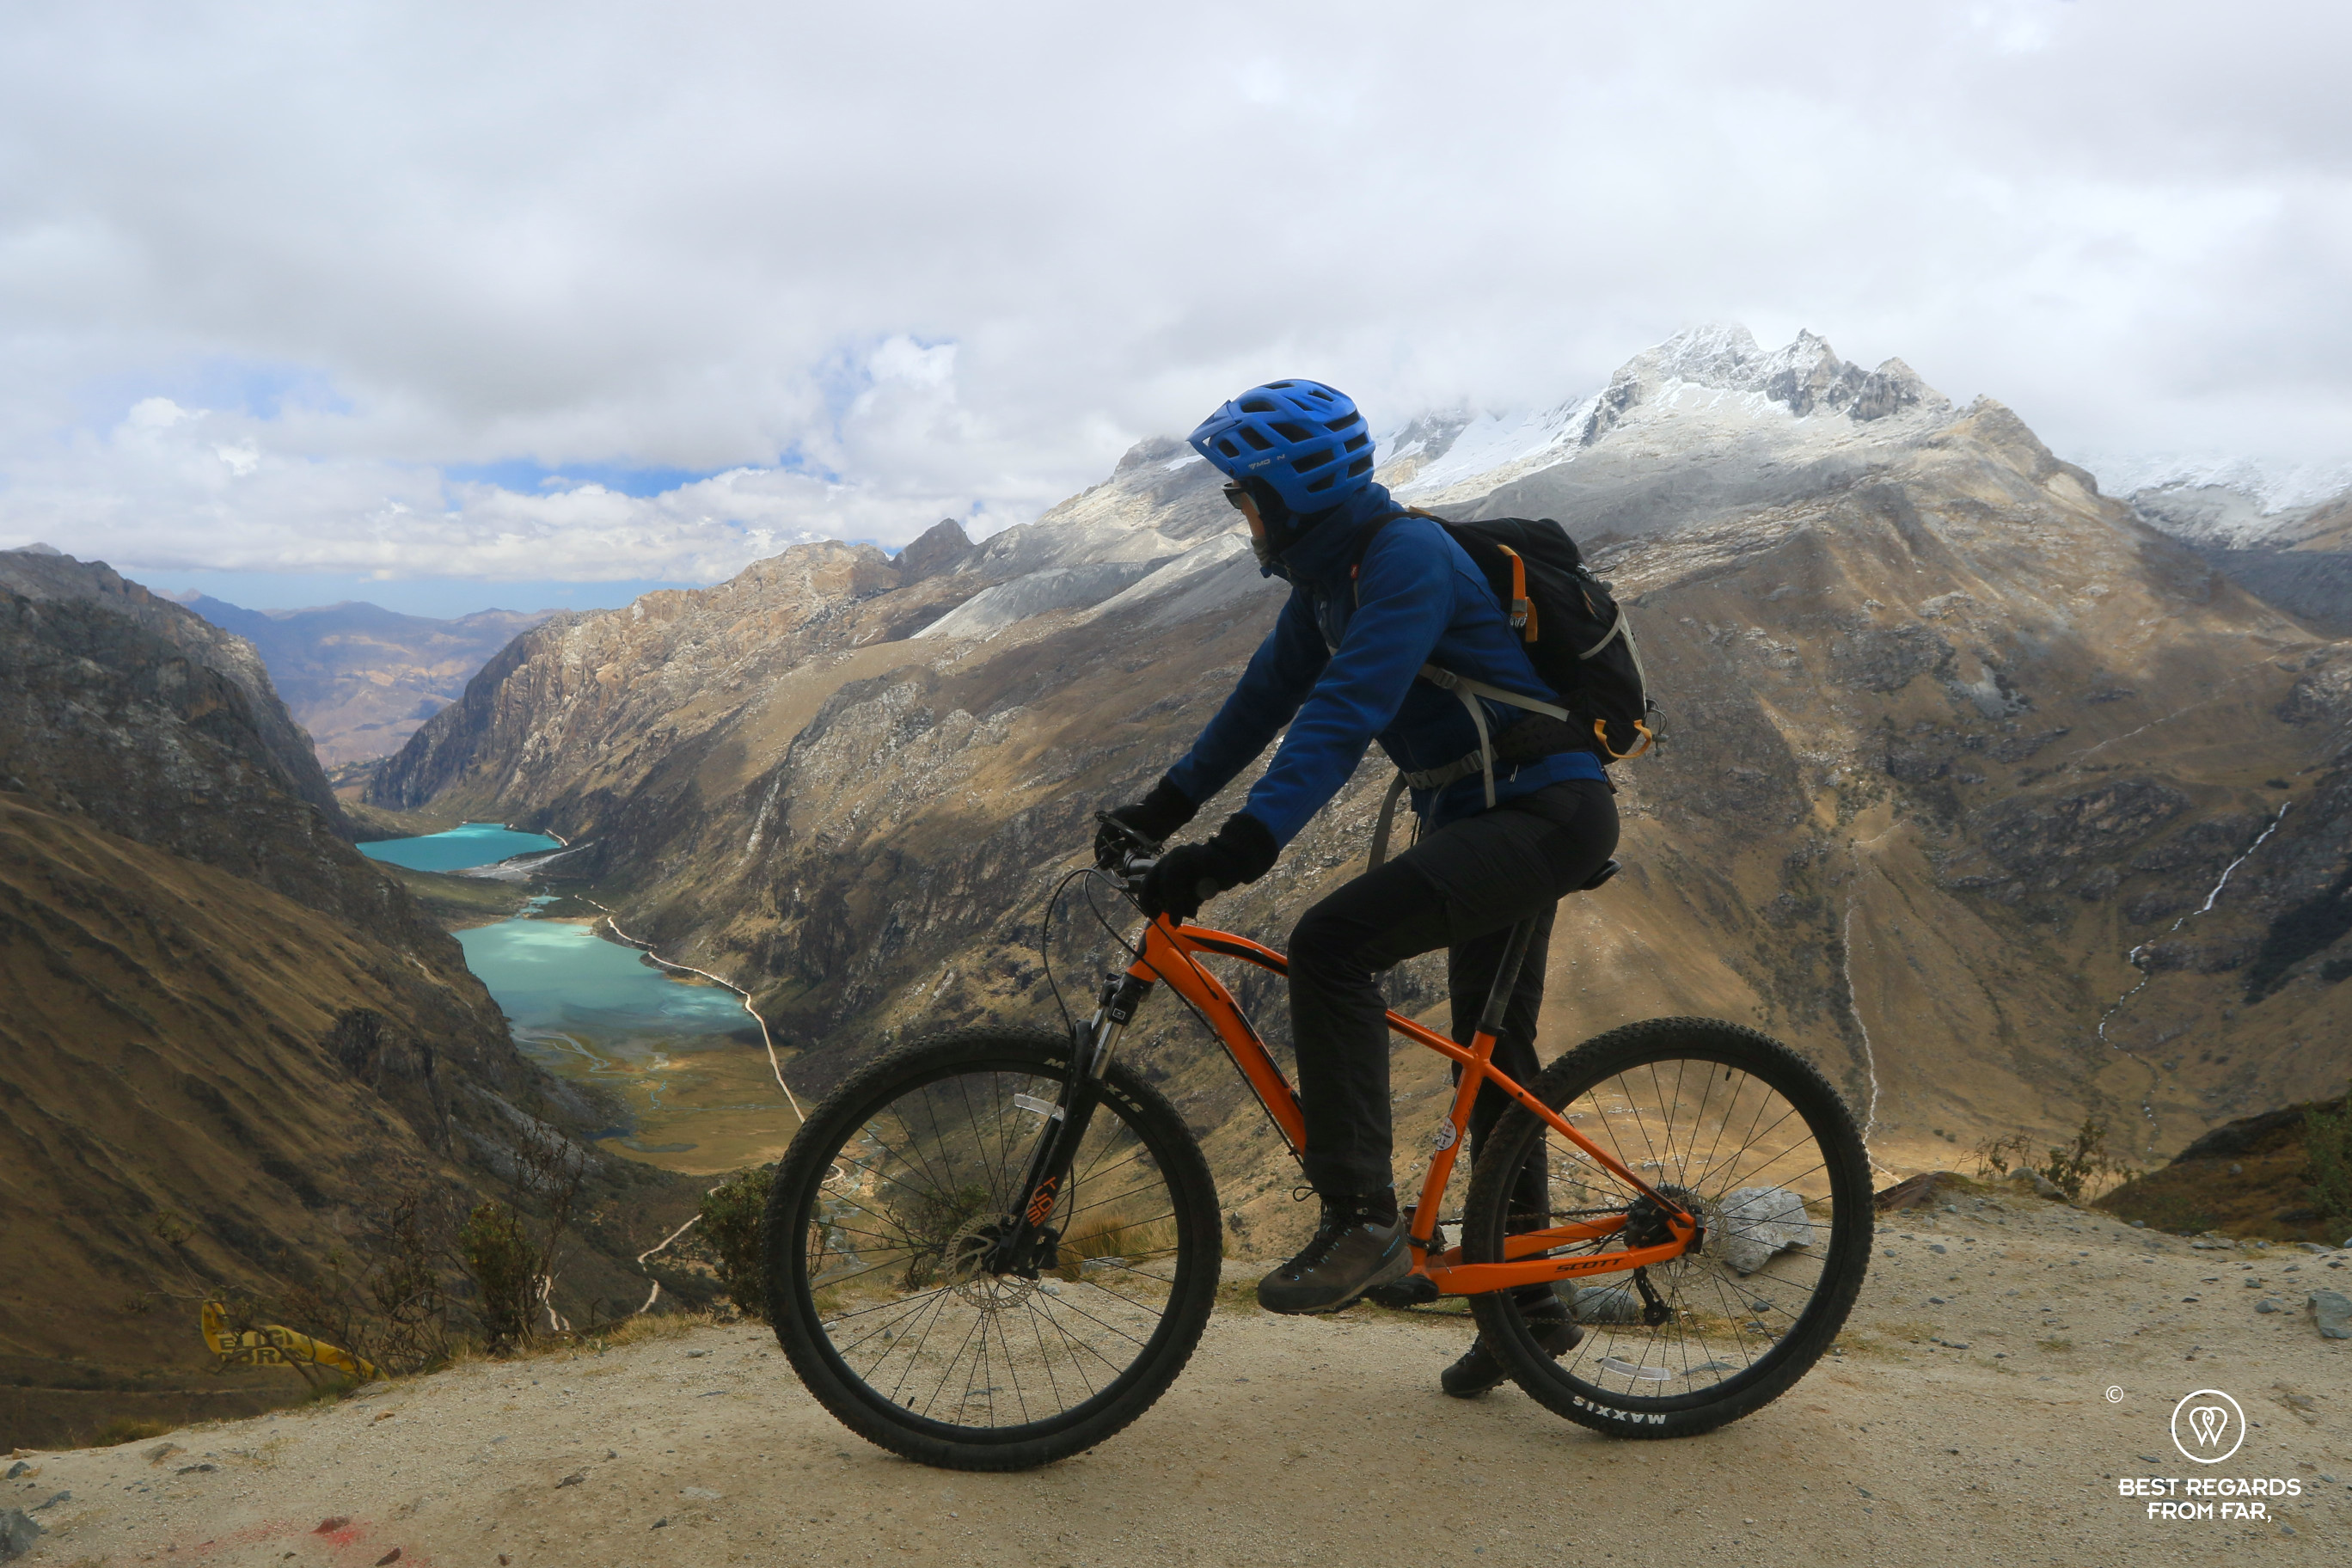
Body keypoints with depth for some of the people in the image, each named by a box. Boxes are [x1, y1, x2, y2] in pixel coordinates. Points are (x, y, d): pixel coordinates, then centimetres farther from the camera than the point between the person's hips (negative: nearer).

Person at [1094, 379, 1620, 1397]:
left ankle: (1362, 1222, -17)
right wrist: (1160, 809, 12)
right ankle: (1529, 1306, 31)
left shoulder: (1406, 558, -20)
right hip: (1486, 818, 10)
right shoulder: (1328, 575, 10)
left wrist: (1239, 848, -40)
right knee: (1495, 1061, 16)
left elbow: (1344, 715, -32)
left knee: (1330, 943, -26)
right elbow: (1267, 697, 16)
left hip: (1545, 813, -10)